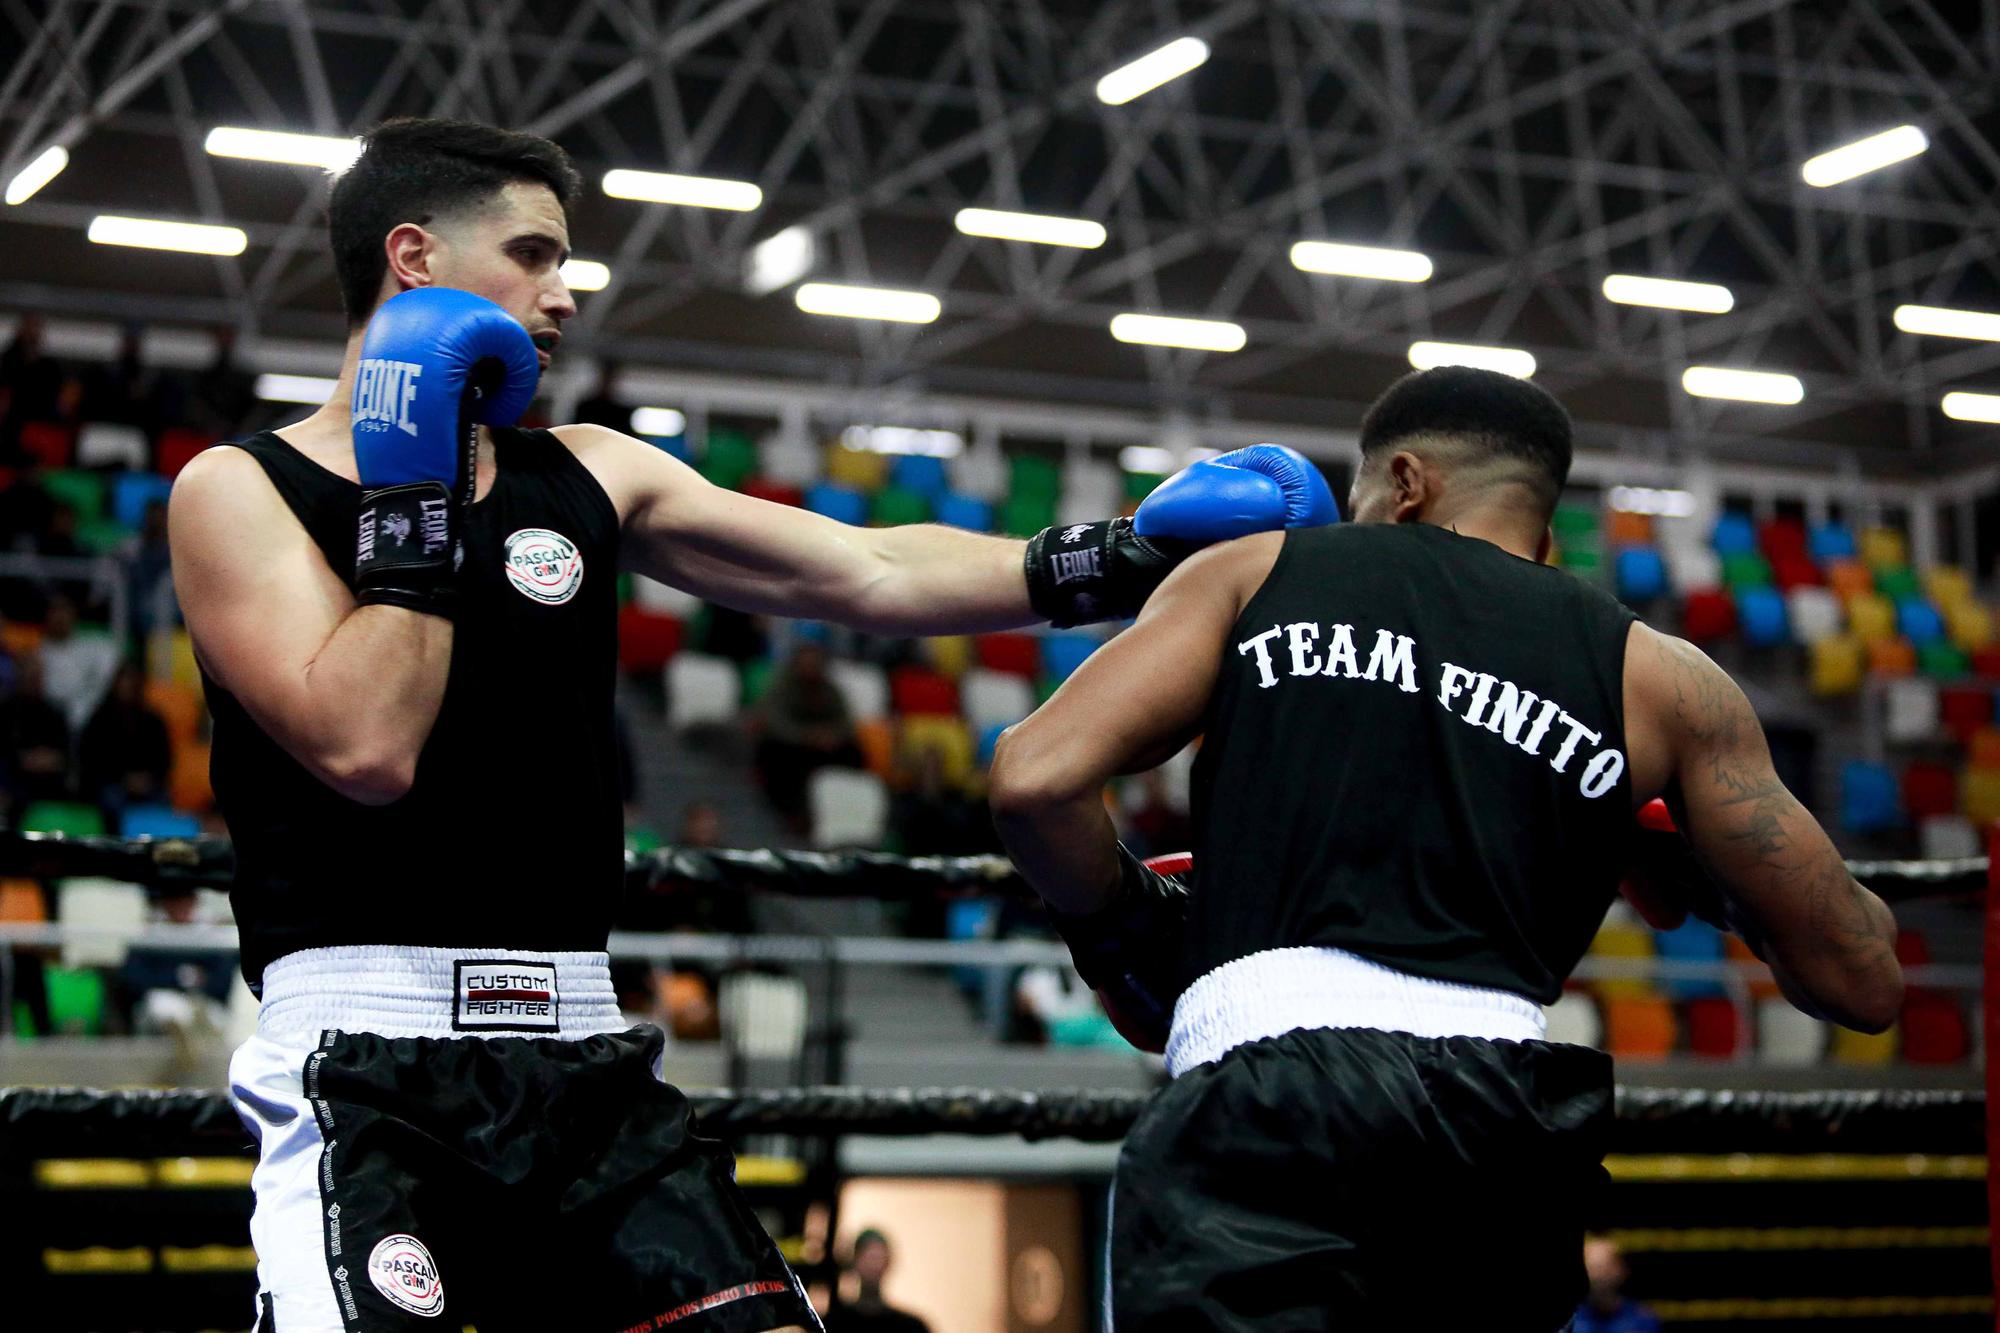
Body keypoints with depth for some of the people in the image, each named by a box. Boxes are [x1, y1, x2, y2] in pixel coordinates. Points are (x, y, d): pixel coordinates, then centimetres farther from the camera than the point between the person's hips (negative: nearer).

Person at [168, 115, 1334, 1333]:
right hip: (366, 1065, -5)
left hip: (582, 1055, 6)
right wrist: (410, 492, -7)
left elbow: (870, 577, 10)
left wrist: (1129, 555, 1)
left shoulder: (589, 476, 15)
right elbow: (368, 749, -14)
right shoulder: (240, 492, 0)